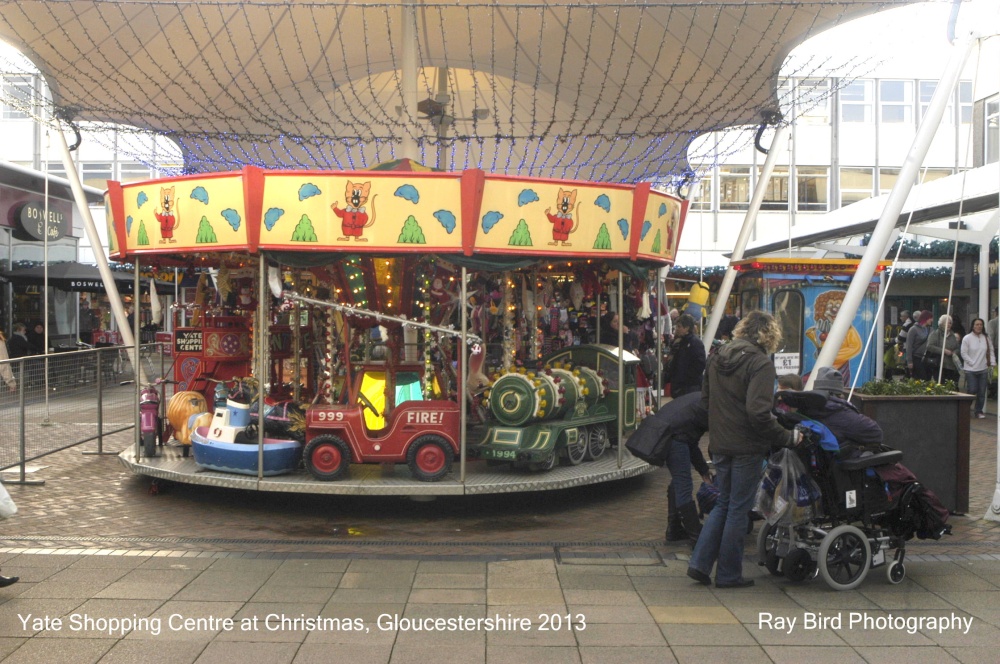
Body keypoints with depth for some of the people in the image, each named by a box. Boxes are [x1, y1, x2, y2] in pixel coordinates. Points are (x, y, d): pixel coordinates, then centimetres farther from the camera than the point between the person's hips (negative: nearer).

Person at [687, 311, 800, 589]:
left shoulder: (717, 358, 8)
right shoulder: (760, 363, -15)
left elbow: (705, 399, 16)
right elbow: (758, 412, -24)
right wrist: (786, 436, -15)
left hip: (720, 445, 7)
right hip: (747, 448, -6)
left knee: (723, 504, 18)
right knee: (739, 509, 4)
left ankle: (700, 563, 11)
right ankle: (729, 574, 14)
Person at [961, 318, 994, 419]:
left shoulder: (986, 338, 7)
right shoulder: (967, 338, -5)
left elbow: (991, 351, 12)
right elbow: (964, 353, -5)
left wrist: (992, 362, 1)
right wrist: (972, 363, -9)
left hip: (983, 369, 4)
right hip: (971, 370, -4)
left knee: (982, 392, 5)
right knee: (972, 390, -7)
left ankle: (979, 411, 17)